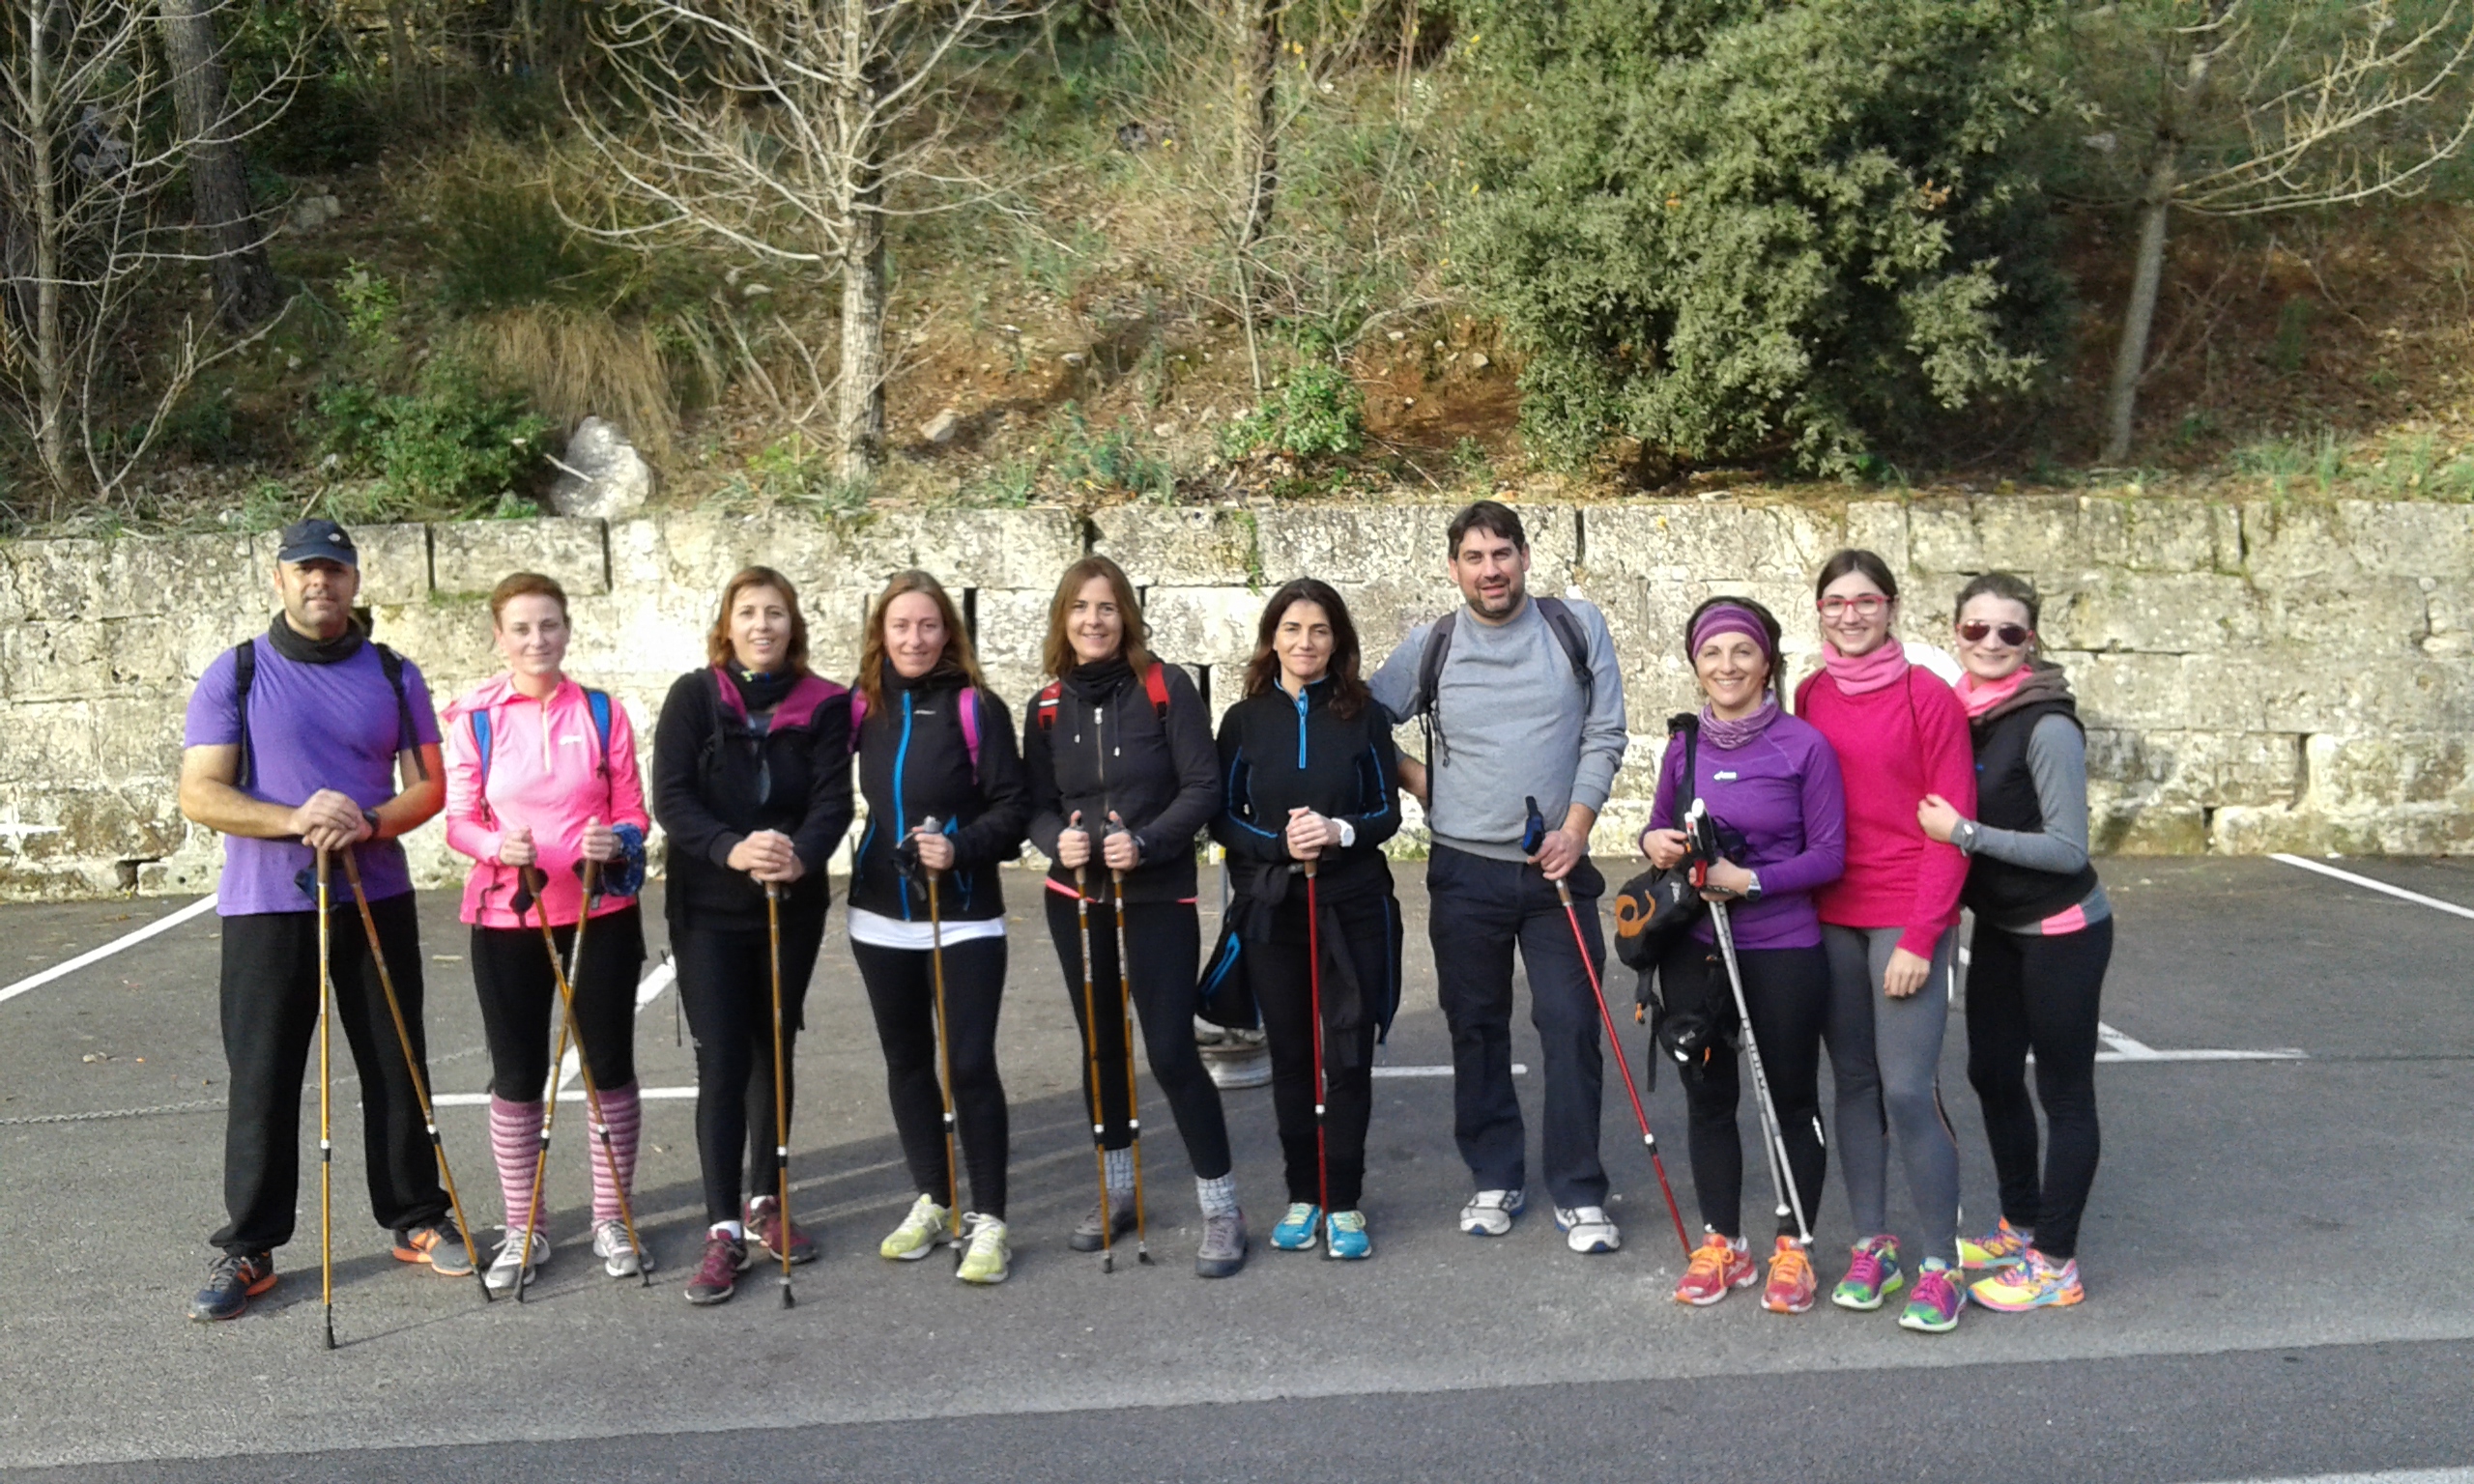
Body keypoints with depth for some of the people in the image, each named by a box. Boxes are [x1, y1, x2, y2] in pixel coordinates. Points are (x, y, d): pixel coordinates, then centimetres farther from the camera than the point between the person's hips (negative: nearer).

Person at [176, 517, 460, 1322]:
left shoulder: (395, 675, 7)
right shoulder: (234, 675, 0)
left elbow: (429, 785, 5)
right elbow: (200, 793, -6)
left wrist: (369, 823, -15)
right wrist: (294, 819, -21)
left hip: (377, 900, 2)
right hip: (266, 908, -2)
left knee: (397, 1068, 8)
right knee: (261, 1080, 2)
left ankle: (417, 1220, 21)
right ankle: (247, 1248, 12)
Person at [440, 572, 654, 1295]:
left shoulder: (603, 713, 1)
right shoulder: (473, 717, -1)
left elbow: (633, 811, 3)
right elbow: (458, 818, -1)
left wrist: (617, 841, -19)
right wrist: (498, 845, -22)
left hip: (601, 914, 1)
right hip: (507, 917, 0)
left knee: (609, 1066, 7)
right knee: (517, 1076, 7)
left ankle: (610, 1220, 23)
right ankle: (522, 1230, 21)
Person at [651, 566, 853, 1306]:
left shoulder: (824, 704, 0)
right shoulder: (693, 696, -3)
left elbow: (833, 799, -9)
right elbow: (670, 796, -11)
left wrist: (801, 856, -30)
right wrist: (731, 849, -29)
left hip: (792, 906, 2)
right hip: (709, 910, -2)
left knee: (775, 1052, 13)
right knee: (721, 1063, -5)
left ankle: (765, 1202, 28)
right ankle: (723, 1231, 1)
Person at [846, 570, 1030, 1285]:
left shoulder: (977, 707, -9)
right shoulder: (862, 705, 2)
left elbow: (1012, 806, -10)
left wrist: (962, 846, -23)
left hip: (963, 918, -4)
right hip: (881, 917, 5)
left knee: (970, 1064, -5)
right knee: (907, 1060, 13)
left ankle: (987, 1219, 6)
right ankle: (932, 1202, 28)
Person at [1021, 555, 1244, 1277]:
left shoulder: (1166, 688, -7)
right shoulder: (1047, 707, 4)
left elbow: (1203, 787, -10)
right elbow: (1037, 804, 5)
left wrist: (1144, 843, -22)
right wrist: (1057, 840, -17)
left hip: (1158, 897, -4)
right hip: (1075, 900, 4)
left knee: (1171, 1052, -7)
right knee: (1101, 1047, 14)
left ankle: (1221, 1206, 8)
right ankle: (1117, 1191, 31)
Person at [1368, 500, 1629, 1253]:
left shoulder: (1577, 627, 0)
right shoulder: (1430, 646, 2)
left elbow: (1604, 735, 0)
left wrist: (1574, 830, -8)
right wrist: (1414, 779, 0)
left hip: (1557, 864, -1)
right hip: (1466, 872, 1)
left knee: (1572, 1027, -3)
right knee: (1477, 1029, 9)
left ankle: (1579, 1193, 9)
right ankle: (1495, 1179, 23)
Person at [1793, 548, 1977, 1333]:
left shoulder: (1927, 696, -7)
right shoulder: (1810, 696, 8)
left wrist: (1920, 937, -13)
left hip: (1907, 919, -4)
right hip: (1831, 917, 5)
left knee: (1907, 1091, -9)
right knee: (1854, 1083, 9)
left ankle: (1941, 1265, 4)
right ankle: (1872, 1246, 21)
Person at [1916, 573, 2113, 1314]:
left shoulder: (2047, 727, -20)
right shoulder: (1960, 713, 1)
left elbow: (2067, 848, -21)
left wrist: (1965, 833, -23)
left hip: (2061, 934, -8)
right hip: (1999, 928, 8)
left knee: (2064, 1092, 3)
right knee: (1991, 1074, 17)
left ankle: (2055, 1262, 13)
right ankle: (2020, 1225, 34)